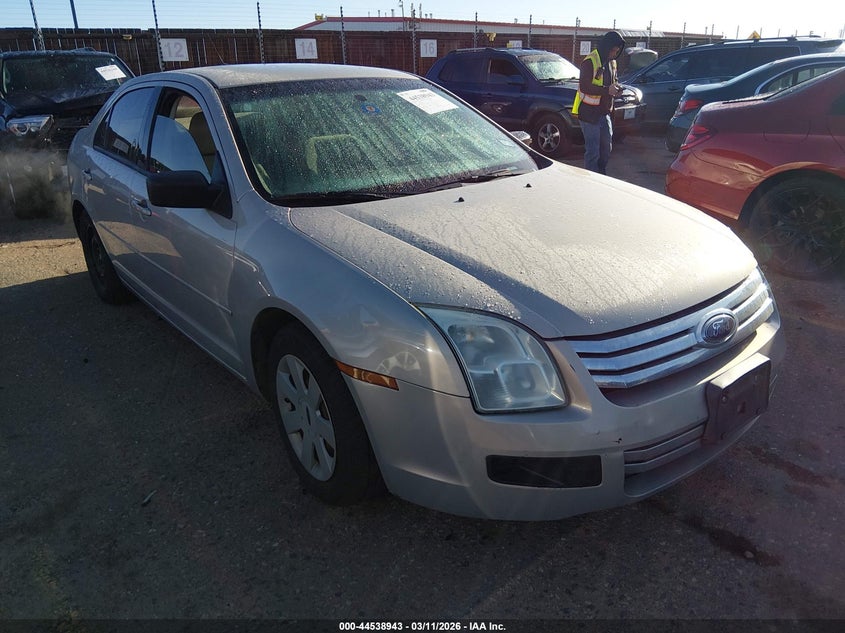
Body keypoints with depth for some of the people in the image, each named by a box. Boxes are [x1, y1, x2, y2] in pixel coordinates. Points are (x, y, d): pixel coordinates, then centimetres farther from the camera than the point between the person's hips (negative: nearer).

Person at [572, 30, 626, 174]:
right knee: (592, 150, -5)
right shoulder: (590, 61, -13)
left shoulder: (611, 62, 13)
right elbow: (584, 87, -21)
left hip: (604, 112, 9)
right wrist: (607, 90, -24)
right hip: (589, 113, -9)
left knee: (607, 147, 15)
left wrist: (615, 87, 3)